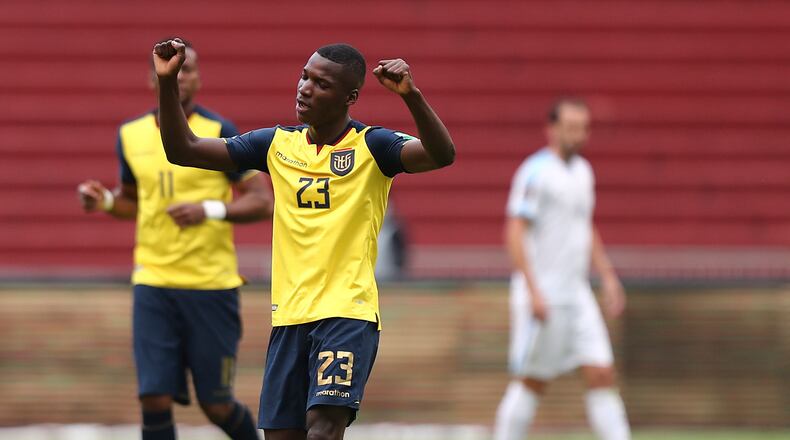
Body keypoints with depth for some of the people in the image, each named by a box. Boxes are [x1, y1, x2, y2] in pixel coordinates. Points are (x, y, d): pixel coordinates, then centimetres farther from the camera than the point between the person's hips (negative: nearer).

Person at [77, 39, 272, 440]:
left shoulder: (218, 133, -5)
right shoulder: (131, 135, 8)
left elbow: (262, 202, -7)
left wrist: (210, 209, -22)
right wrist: (105, 201, 3)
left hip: (211, 285, -3)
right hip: (152, 284, 3)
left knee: (216, 406, 4)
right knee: (154, 399, -8)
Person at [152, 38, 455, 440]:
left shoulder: (371, 146, -3)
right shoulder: (277, 144, 10)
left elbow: (442, 155, -20)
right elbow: (183, 150, 11)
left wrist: (411, 95, -35)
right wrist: (167, 83, -2)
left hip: (348, 312, -5)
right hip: (289, 316, 5)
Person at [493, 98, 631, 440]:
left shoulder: (582, 171, 14)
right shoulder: (535, 173, -12)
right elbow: (515, 234, -17)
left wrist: (608, 277, 19)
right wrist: (534, 292, -23)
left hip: (576, 293, 7)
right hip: (541, 294, -7)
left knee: (601, 373, -2)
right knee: (531, 382, -1)